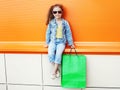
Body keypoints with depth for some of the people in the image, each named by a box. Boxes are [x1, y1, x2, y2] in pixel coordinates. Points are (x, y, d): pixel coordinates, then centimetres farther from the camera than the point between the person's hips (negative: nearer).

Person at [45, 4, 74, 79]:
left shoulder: (65, 23, 0)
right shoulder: (51, 22, 1)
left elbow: (68, 33, 5)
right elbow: (48, 33, 8)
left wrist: (71, 43, 7)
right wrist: (47, 43, 9)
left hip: (61, 42, -1)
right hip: (53, 41, 1)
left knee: (58, 53, -27)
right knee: (50, 54, -24)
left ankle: (54, 71, -14)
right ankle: (57, 69, -4)